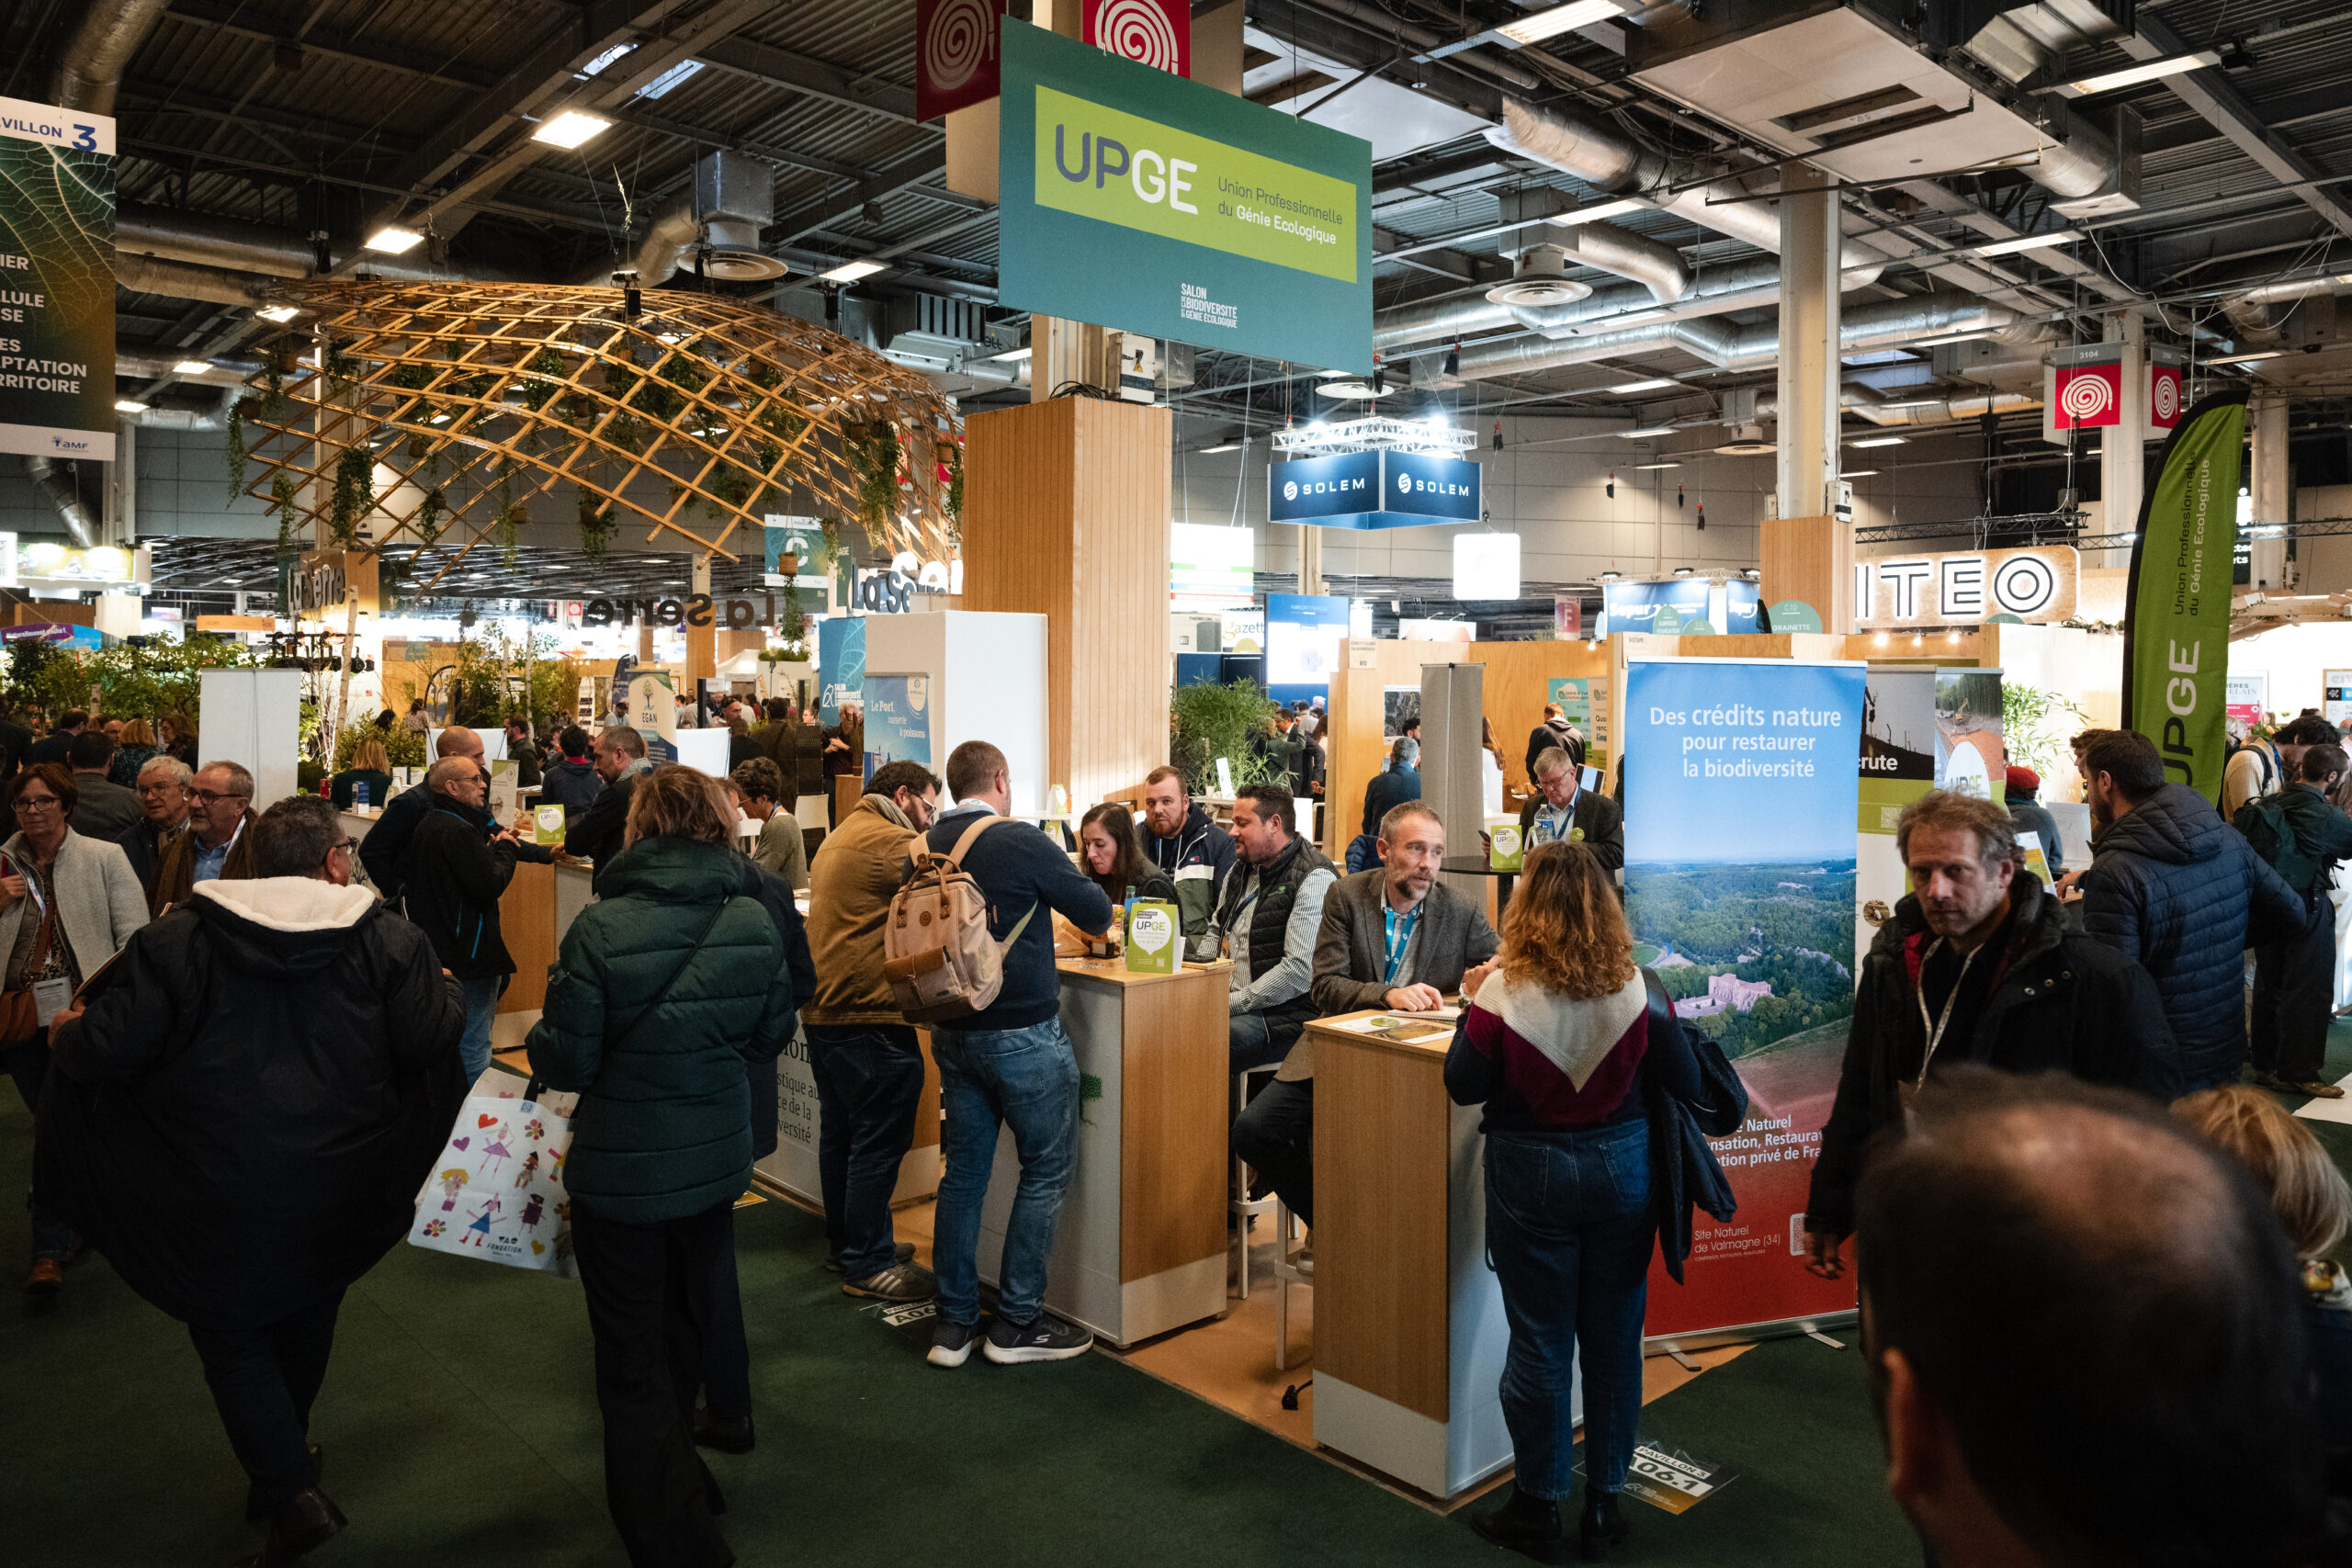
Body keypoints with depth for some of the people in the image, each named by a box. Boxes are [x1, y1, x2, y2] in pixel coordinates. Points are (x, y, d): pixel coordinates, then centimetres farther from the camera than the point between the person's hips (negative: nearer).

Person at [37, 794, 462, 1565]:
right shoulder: (386, 938, -10)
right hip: (339, 1192, 2)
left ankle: (292, 1491, 5)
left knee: (230, 1330, 14)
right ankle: (284, 1459, 47)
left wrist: (69, 1033, 11)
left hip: (221, 1196, -2)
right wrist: (446, 991, 10)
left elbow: (105, 1050, -12)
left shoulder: (179, 937, -11)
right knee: (306, 1318, 25)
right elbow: (433, 1043, -12)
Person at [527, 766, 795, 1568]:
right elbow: (771, 1036, 2)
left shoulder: (601, 928, -21)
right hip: (718, 1162, 5)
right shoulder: (754, 922, -9)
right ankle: (679, 1479, 48)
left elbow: (565, 1060, -17)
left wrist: (542, 1042, 4)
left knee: (633, 1360, 12)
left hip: (621, 1171, -4)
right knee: (685, 1328, 27)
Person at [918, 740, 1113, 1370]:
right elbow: (1096, 912, -6)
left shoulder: (927, 847, 3)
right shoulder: (1021, 842, -15)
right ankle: (1017, 1322, 11)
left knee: (963, 1170, 13)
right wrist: (1097, 923, 17)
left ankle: (954, 1322, 19)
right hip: (1023, 1031, -6)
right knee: (1047, 1168, 7)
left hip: (953, 1030, 6)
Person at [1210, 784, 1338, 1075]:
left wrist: (1231, 1003, -16)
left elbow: (1300, 971, -18)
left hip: (1283, 1015, -8)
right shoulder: (1240, 871, 17)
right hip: (1228, 1002, 8)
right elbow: (1215, 933, 29)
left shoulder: (1314, 879, -11)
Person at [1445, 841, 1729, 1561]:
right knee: (1614, 1341, 15)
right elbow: (1687, 1083, -2)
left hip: (1532, 1176, -2)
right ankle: (1604, 1504, 27)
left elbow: (1464, 1088, -9)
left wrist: (1471, 1005, 2)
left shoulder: (1503, 993, -17)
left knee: (1538, 1341, 10)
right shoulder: (1637, 989, -10)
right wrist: (1728, 1100, 20)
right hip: (1622, 1170, 2)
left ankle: (1538, 1504, 23)